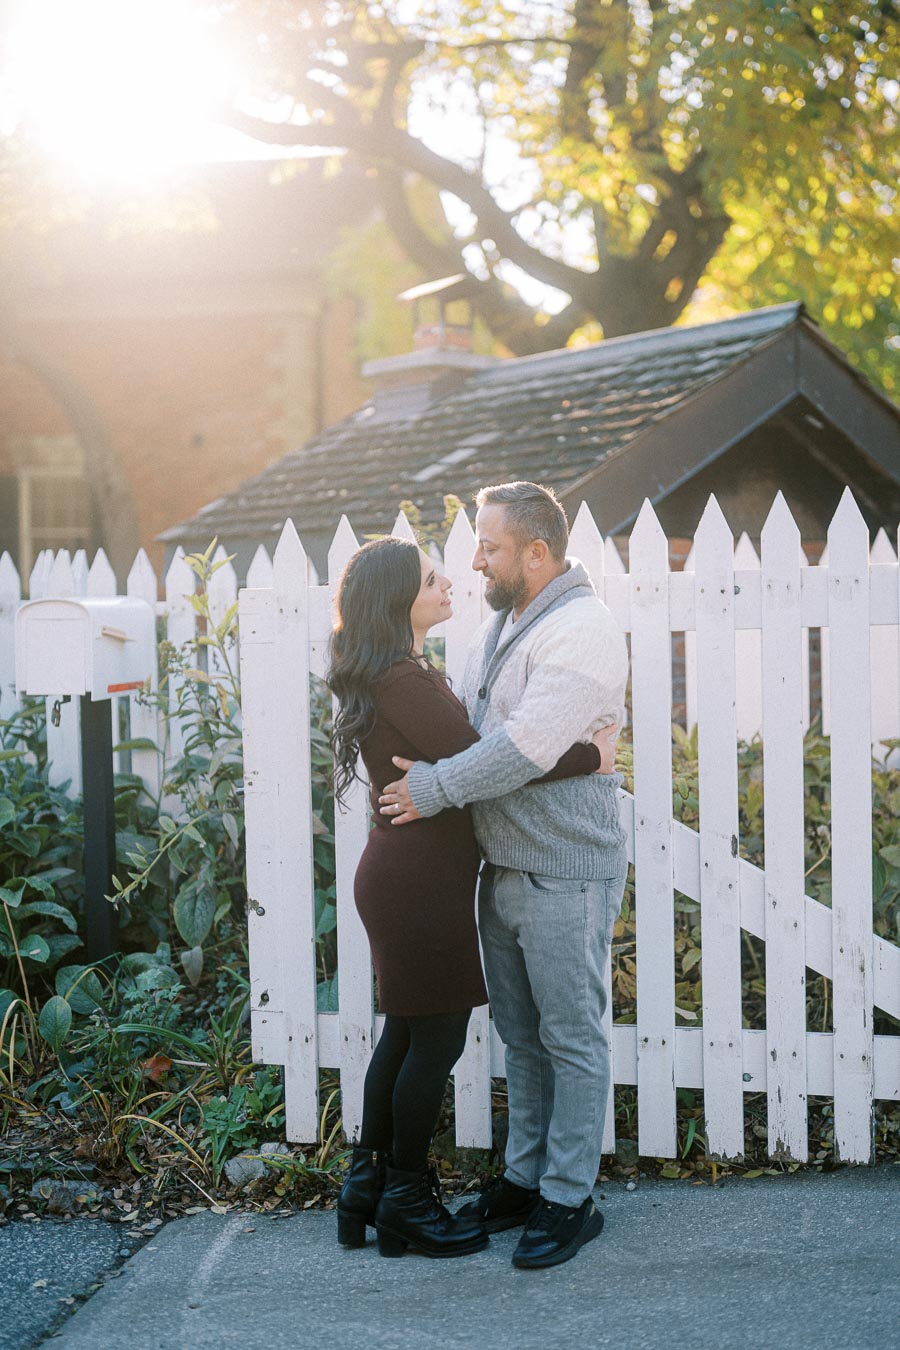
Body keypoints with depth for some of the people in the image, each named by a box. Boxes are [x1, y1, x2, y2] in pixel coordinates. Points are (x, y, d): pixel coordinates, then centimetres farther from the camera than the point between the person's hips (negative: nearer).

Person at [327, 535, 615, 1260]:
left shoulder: (399, 674, 13)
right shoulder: (400, 678, -20)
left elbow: (459, 751, 14)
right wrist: (589, 757, -16)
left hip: (402, 873, 10)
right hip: (421, 881, -10)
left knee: (405, 1032, 17)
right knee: (438, 1037, 1)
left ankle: (366, 1188, 26)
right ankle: (407, 1205, 14)